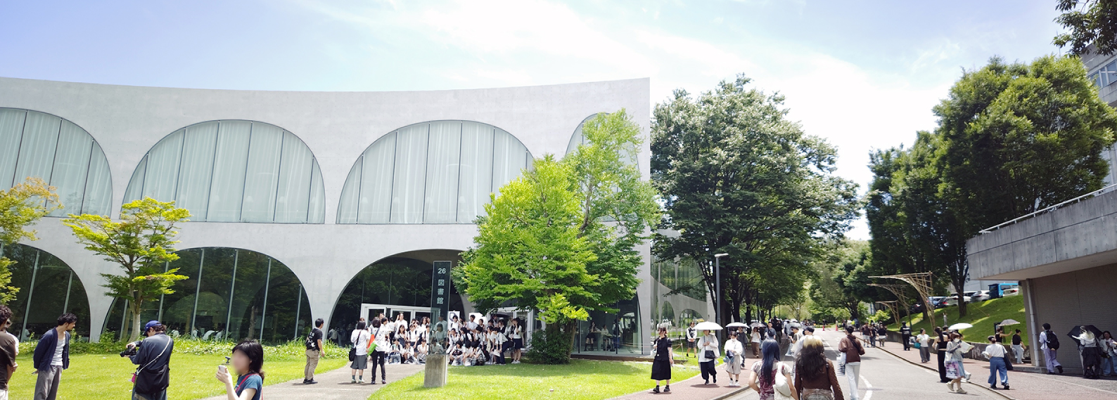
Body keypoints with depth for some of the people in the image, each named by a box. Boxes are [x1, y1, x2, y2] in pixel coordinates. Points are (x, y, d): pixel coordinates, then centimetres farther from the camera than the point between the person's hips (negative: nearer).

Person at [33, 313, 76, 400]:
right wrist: (38, 367, -1)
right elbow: (38, 351, -9)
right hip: (48, 367, -7)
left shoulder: (67, 335, 6)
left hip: (59, 367, 7)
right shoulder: (50, 335, -18)